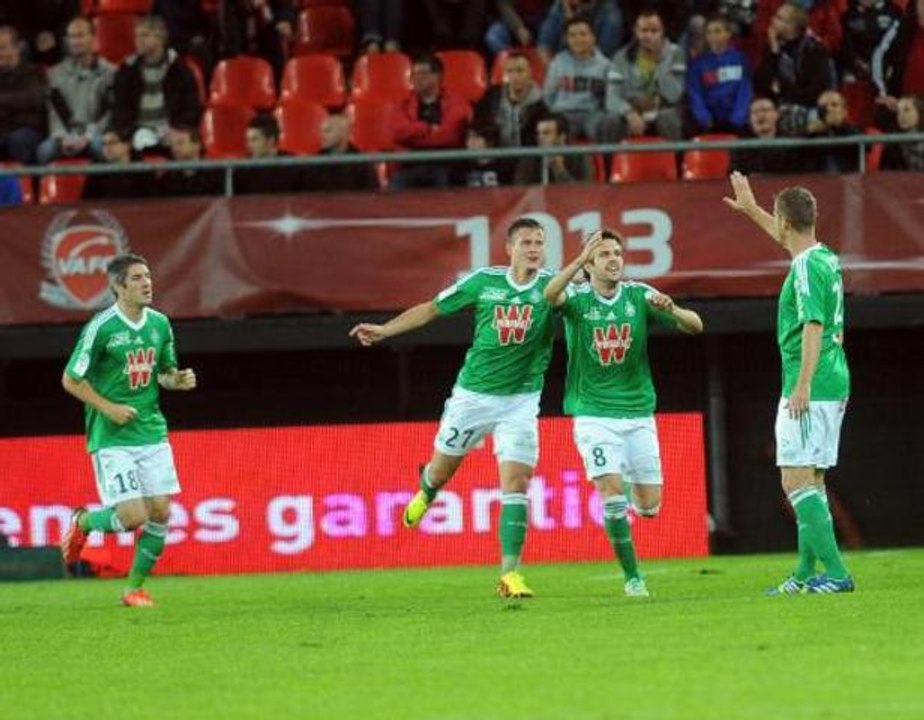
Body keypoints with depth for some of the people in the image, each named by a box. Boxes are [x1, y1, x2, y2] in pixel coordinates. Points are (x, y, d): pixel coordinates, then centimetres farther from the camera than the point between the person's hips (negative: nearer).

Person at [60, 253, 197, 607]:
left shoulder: (159, 323, 6)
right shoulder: (101, 327, -13)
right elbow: (71, 380, -7)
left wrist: (179, 379, -3)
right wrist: (109, 408, -14)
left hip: (152, 432, 6)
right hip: (111, 436, -6)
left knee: (160, 512, -1)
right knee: (133, 516, -12)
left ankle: (135, 588, 14)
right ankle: (83, 522, 20)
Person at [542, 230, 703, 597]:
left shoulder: (638, 295, -1)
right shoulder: (578, 298, -6)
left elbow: (695, 325, -5)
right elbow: (550, 295, -29)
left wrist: (672, 310, -27)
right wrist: (579, 260, -43)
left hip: (638, 411, 2)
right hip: (593, 412, -2)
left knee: (649, 505, 2)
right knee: (612, 492, -17)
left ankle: (631, 481, 38)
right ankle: (632, 577, -4)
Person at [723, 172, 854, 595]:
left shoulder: (807, 267, -15)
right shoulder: (825, 258, 13)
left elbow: (814, 326, -23)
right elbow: (787, 238, 36)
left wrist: (803, 386, -25)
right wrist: (751, 210, 47)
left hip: (811, 391, -10)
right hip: (833, 387, 10)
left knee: (796, 481, -10)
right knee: (810, 482, 15)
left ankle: (836, 573, -17)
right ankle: (806, 574, 19)